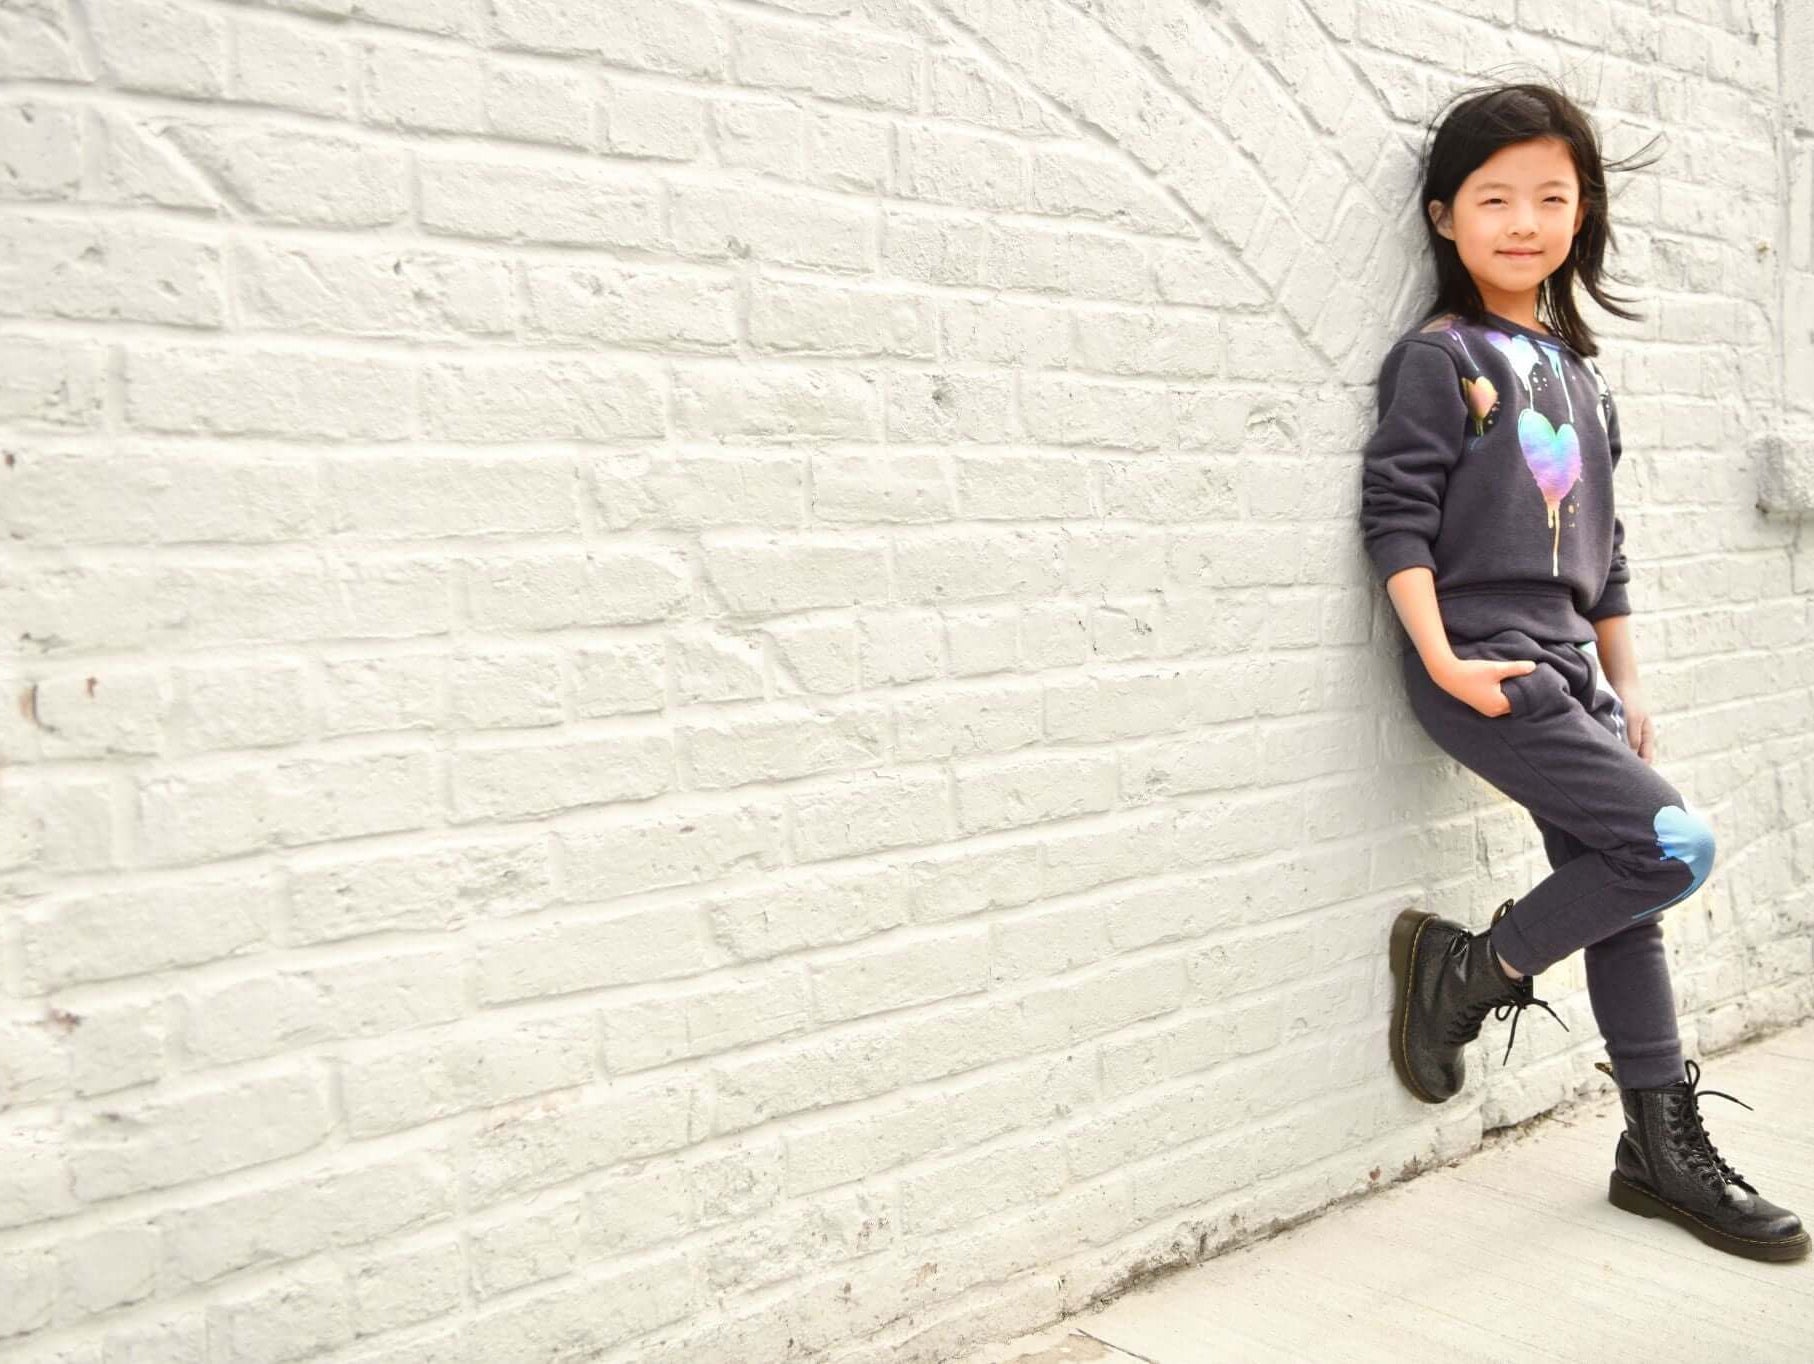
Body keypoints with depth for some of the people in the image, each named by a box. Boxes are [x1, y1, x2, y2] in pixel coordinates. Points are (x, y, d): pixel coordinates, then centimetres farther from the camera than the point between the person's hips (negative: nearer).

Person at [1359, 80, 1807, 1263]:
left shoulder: (1579, 370, 15)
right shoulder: (1442, 357, -6)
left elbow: (1603, 543, 19)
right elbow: (1396, 513, -13)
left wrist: (1625, 680, 18)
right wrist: (1443, 662, -20)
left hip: (1567, 669, 7)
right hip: (1484, 668, -7)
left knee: (1620, 895, 10)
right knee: (1674, 845, -14)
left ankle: (1665, 1148, 22)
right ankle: (1473, 970, 4)